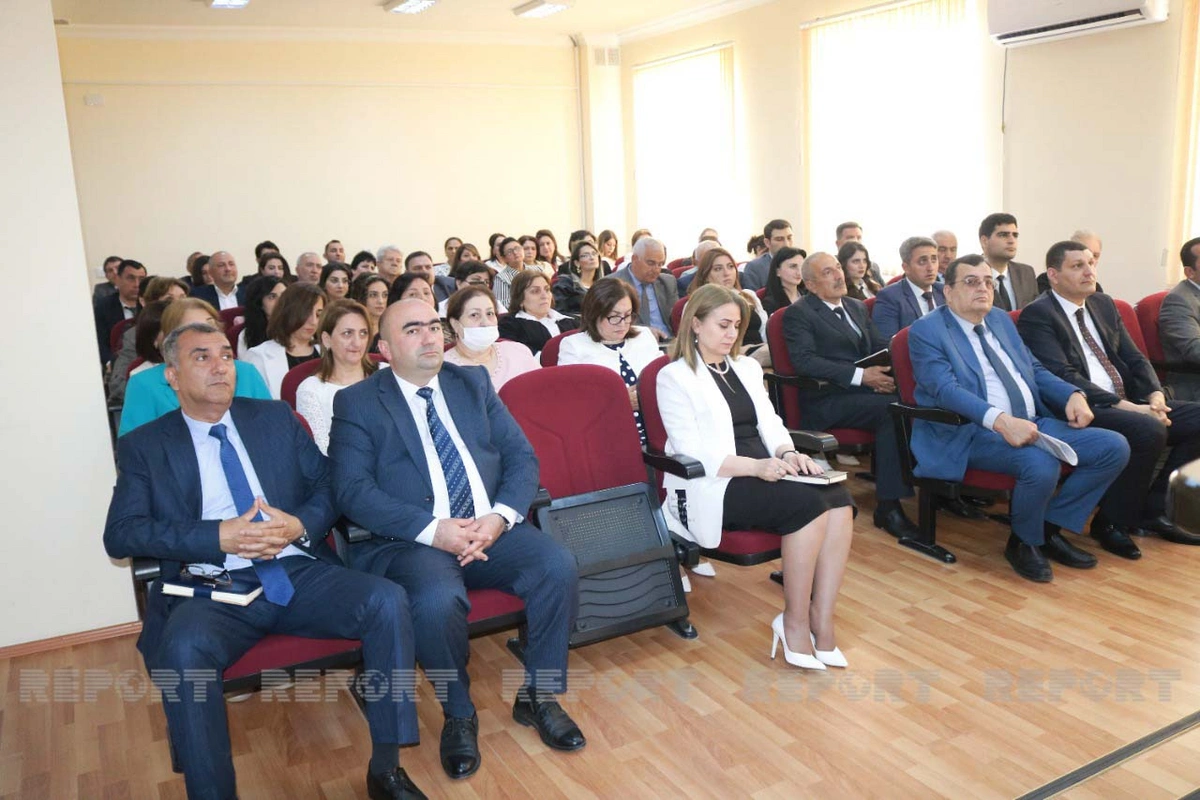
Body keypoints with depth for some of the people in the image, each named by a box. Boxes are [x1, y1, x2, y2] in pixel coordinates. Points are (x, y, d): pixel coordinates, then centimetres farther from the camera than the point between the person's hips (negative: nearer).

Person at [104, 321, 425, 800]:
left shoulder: (277, 419, 16)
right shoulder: (143, 446, 9)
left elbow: (329, 486, 13)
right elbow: (120, 535, -1)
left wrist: (301, 525, -10)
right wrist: (220, 536, -14)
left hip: (299, 574, 2)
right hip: (213, 589, -2)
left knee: (387, 600, -24)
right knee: (183, 647, -36)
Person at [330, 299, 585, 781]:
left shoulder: (473, 384, 14)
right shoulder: (356, 403, 3)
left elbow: (522, 458, 9)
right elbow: (352, 490, -9)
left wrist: (501, 516, -11)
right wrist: (434, 530, -21)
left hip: (492, 528, 4)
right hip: (410, 542, -3)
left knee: (559, 566, -22)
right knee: (438, 599, -34)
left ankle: (537, 696, 2)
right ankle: (458, 715, -3)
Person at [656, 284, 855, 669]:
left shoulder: (747, 367, 22)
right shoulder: (674, 377, -1)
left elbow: (771, 424, 15)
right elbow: (692, 454, -11)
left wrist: (788, 453, -9)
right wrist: (757, 466, -23)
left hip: (764, 474, 7)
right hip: (713, 488, -6)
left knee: (840, 501, -22)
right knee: (809, 504, -29)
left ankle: (821, 620, -19)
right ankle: (795, 621, -15)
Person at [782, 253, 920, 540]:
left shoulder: (857, 307, 23)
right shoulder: (799, 313, 0)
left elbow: (880, 346, 19)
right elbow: (805, 360, -14)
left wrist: (885, 372, -6)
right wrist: (860, 375, -21)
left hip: (868, 387, 6)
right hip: (827, 400, -6)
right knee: (891, 408, -30)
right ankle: (888, 506, -24)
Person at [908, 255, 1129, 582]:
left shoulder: (1001, 319, 19)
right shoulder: (926, 330, -5)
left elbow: (1034, 369, 24)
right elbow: (946, 389, -19)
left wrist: (1073, 395, 2)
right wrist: (1001, 420, -34)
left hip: (1035, 423, 8)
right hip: (973, 433, -8)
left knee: (1114, 447, -7)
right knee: (1040, 464, -34)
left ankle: (1050, 527, 6)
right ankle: (1023, 542, -4)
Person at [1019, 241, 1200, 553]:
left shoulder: (1104, 304, 17)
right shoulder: (1037, 315, -8)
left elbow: (1134, 358, 15)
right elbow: (1063, 376, -18)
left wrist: (1155, 395, -6)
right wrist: (1122, 405, -23)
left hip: (1127, 402, 9)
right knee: (1148, 430, -31)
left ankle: (1154, 507, 6)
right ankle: (1112, 522, -11)